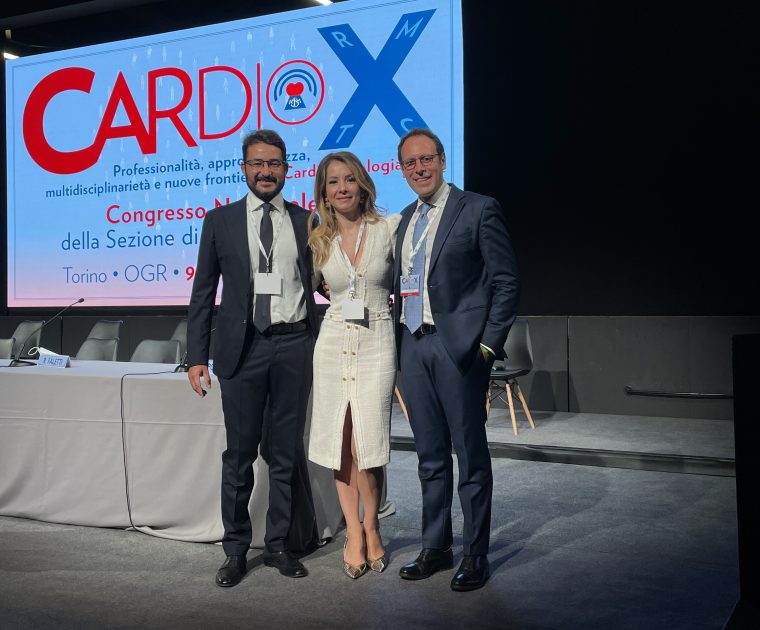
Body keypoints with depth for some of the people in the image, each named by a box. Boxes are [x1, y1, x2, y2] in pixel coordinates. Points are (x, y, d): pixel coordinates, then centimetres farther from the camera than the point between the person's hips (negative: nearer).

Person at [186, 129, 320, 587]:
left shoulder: (306, 222, 8)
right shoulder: (220, 222, 6)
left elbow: (323, 282, 12)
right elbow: (203, 294, 6)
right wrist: (197, 356, -1)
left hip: (294, 346, 1)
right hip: (243, 347, -1)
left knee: (287, 451, 8)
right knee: (239, 453, 5)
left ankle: (279, 545, 22)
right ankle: (236, 549, 19)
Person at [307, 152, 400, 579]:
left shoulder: (389, 228, -2)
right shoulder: (319, 241, 6)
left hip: (377, 343, -3)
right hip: (334, 343, 3)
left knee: (367, 444, -6)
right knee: (340, 444, 5)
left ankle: (371, 528, 17)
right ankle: (354, 532, 19)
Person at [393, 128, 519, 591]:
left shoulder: (480, 209, -4)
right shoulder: (406, 219, 15)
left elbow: (506, 282, -7)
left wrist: (489, 345, -12)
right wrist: (398, 337, 8)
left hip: (459, 346, -6)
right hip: (413, 348, 6)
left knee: (471, 456, 3)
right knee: (431, 456, 14)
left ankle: (475, 554, 16)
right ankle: (436, 547, 26)